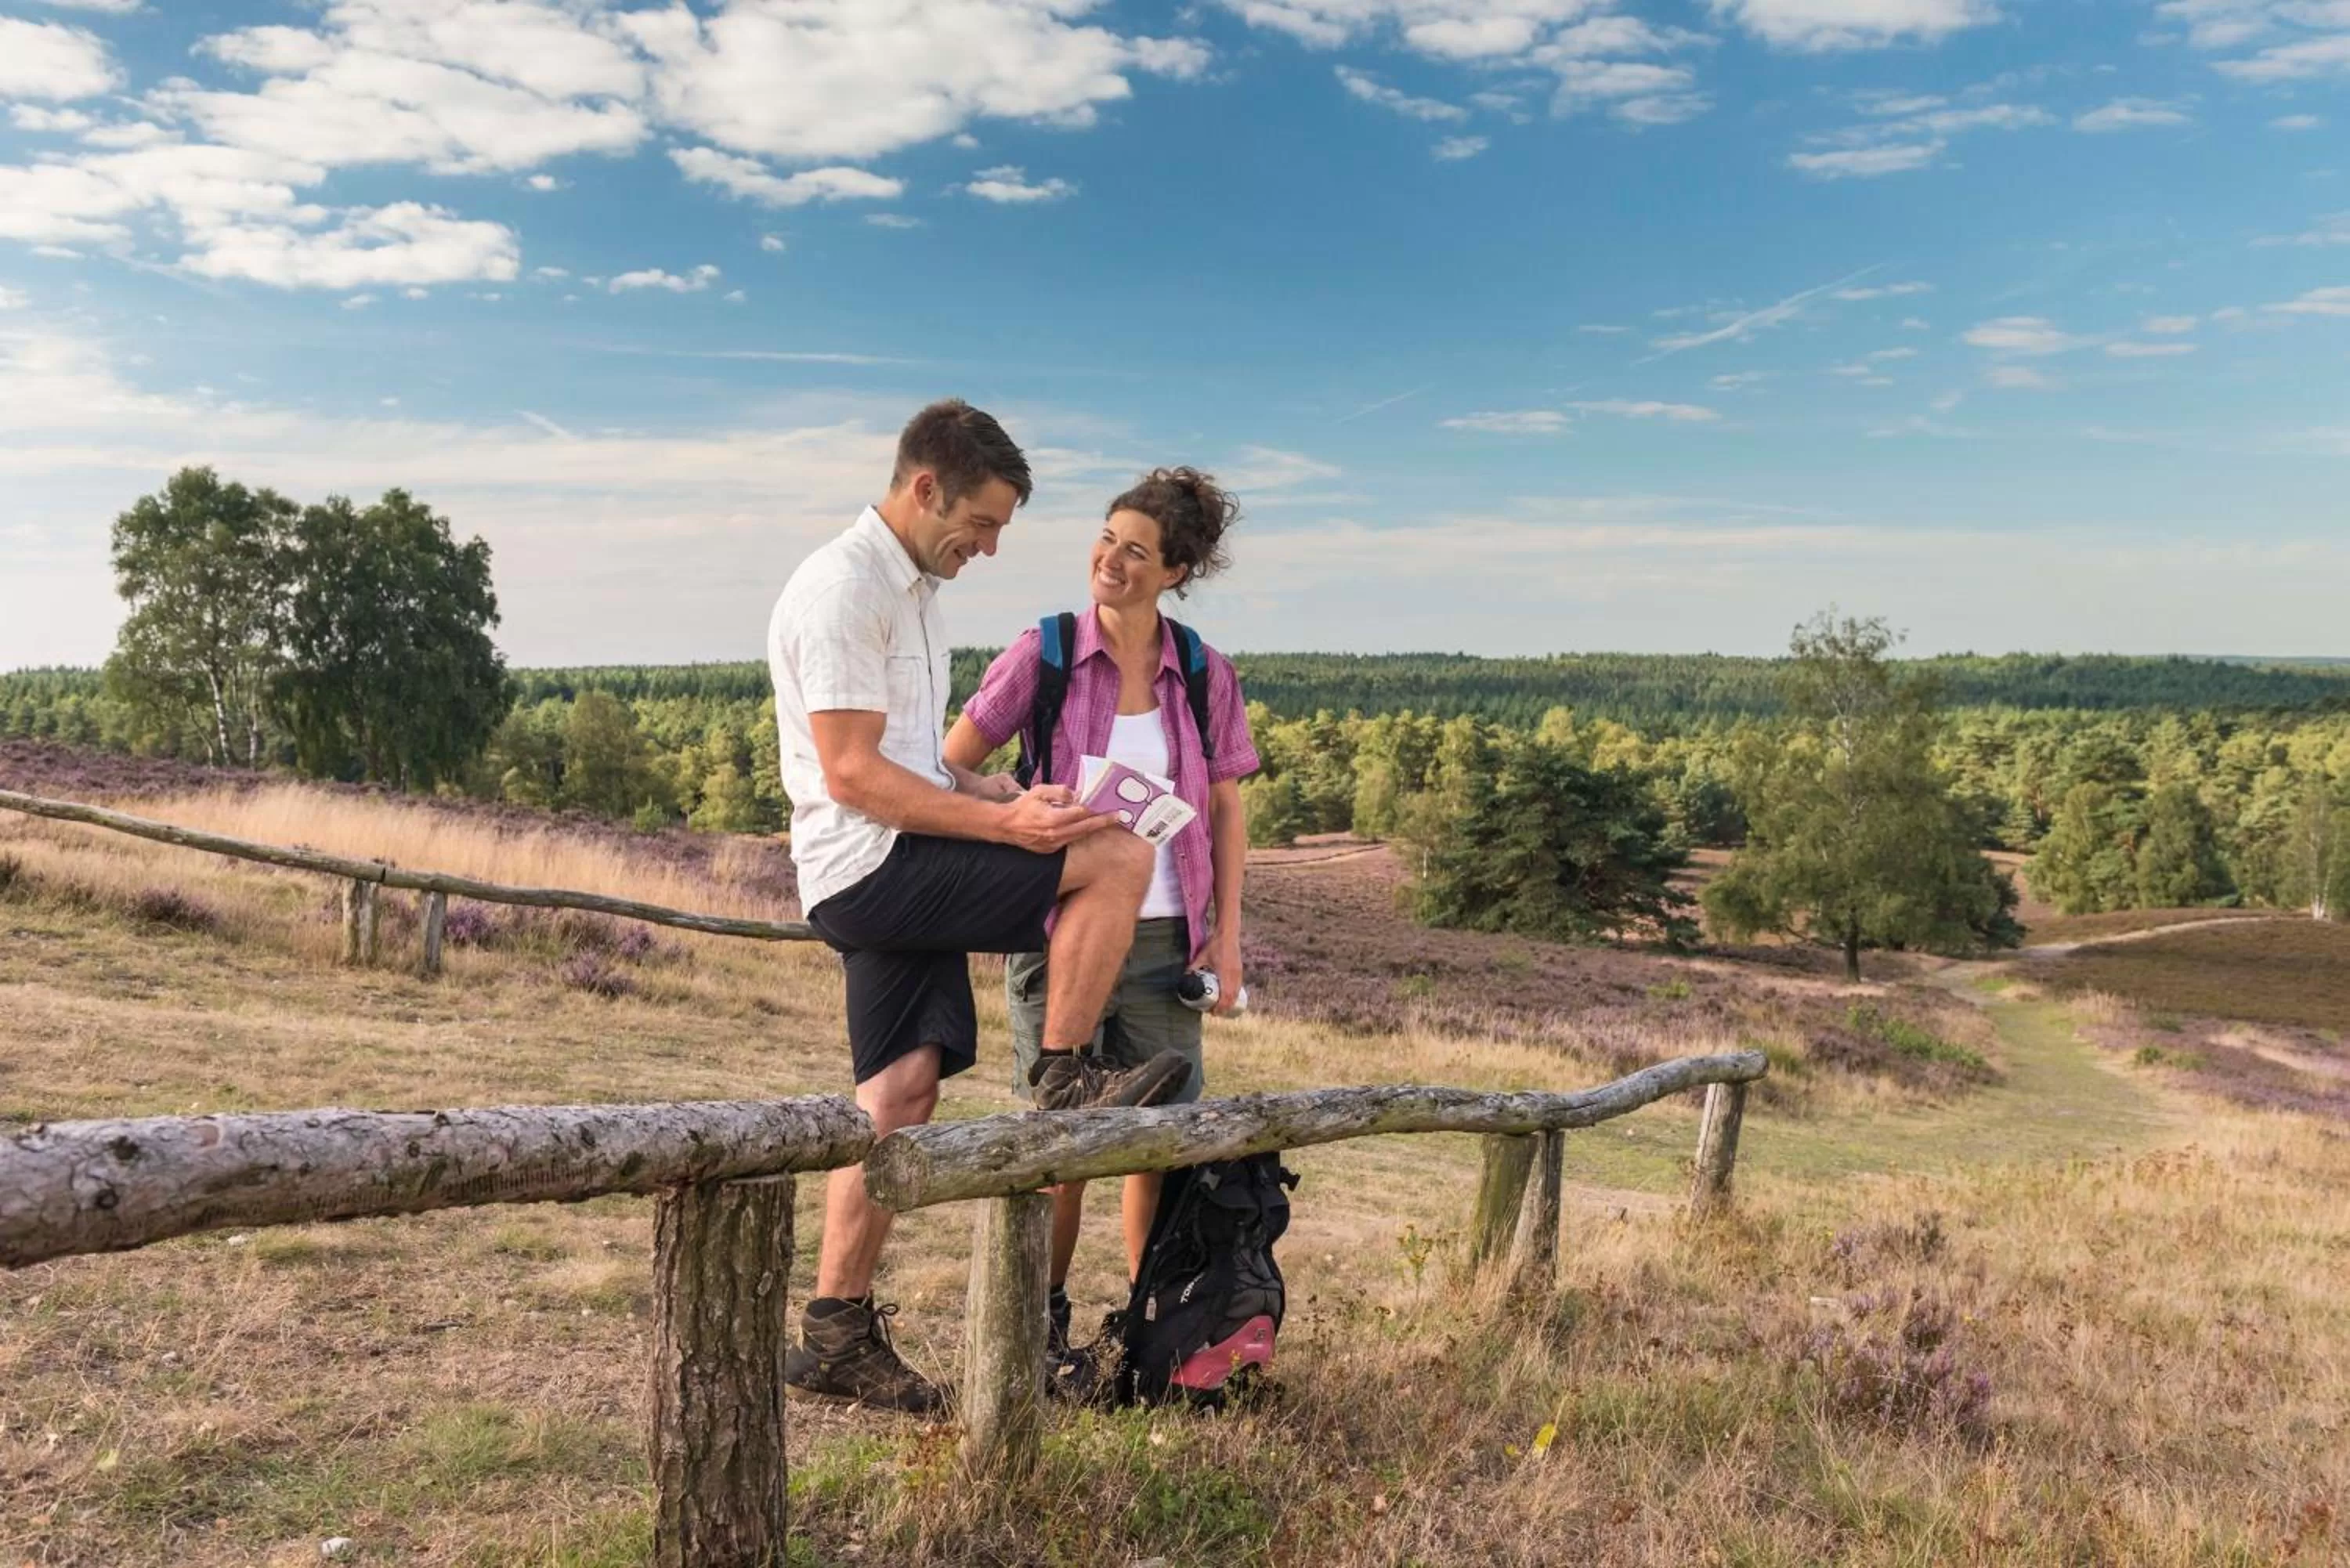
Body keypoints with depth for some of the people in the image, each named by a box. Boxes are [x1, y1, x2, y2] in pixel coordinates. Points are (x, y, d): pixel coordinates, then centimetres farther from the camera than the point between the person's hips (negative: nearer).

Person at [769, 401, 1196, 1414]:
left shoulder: (911, 589, 20)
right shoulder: (844, 588, -12)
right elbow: (853, 774, -18)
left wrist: (1003, 793, 8)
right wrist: (1003, 823, -21)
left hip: (903, 875, 10)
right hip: (867, 869, -10)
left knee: (901, 1093, 6)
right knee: (1120, 858, -15)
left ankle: (836, 1337, 13)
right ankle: (1066, 1083, -4)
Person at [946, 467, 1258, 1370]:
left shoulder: (1205, 675, 2)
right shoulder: (1044, 653, -4)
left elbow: (1224, 812, 8)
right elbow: (949, 768, 0)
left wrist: (1227, 933, 4)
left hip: (1165, 934, 2)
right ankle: (1045, 1324, 21)